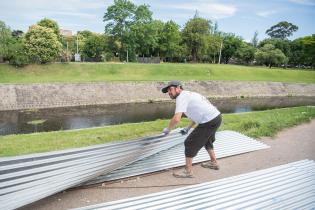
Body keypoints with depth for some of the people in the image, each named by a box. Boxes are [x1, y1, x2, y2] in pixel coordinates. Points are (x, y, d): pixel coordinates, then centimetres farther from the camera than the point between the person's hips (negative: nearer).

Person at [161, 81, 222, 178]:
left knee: (190, 143, 1)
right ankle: (213, 163, 48)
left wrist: (168, 129, -4)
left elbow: (176, 119, -22)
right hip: (217, 117, 10)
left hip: (209, 122, -10)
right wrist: (188, 128, 23)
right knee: (207, 140, 32)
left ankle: (188, 171, 12)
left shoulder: (181, 97, -11)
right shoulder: (189, 94, 20)